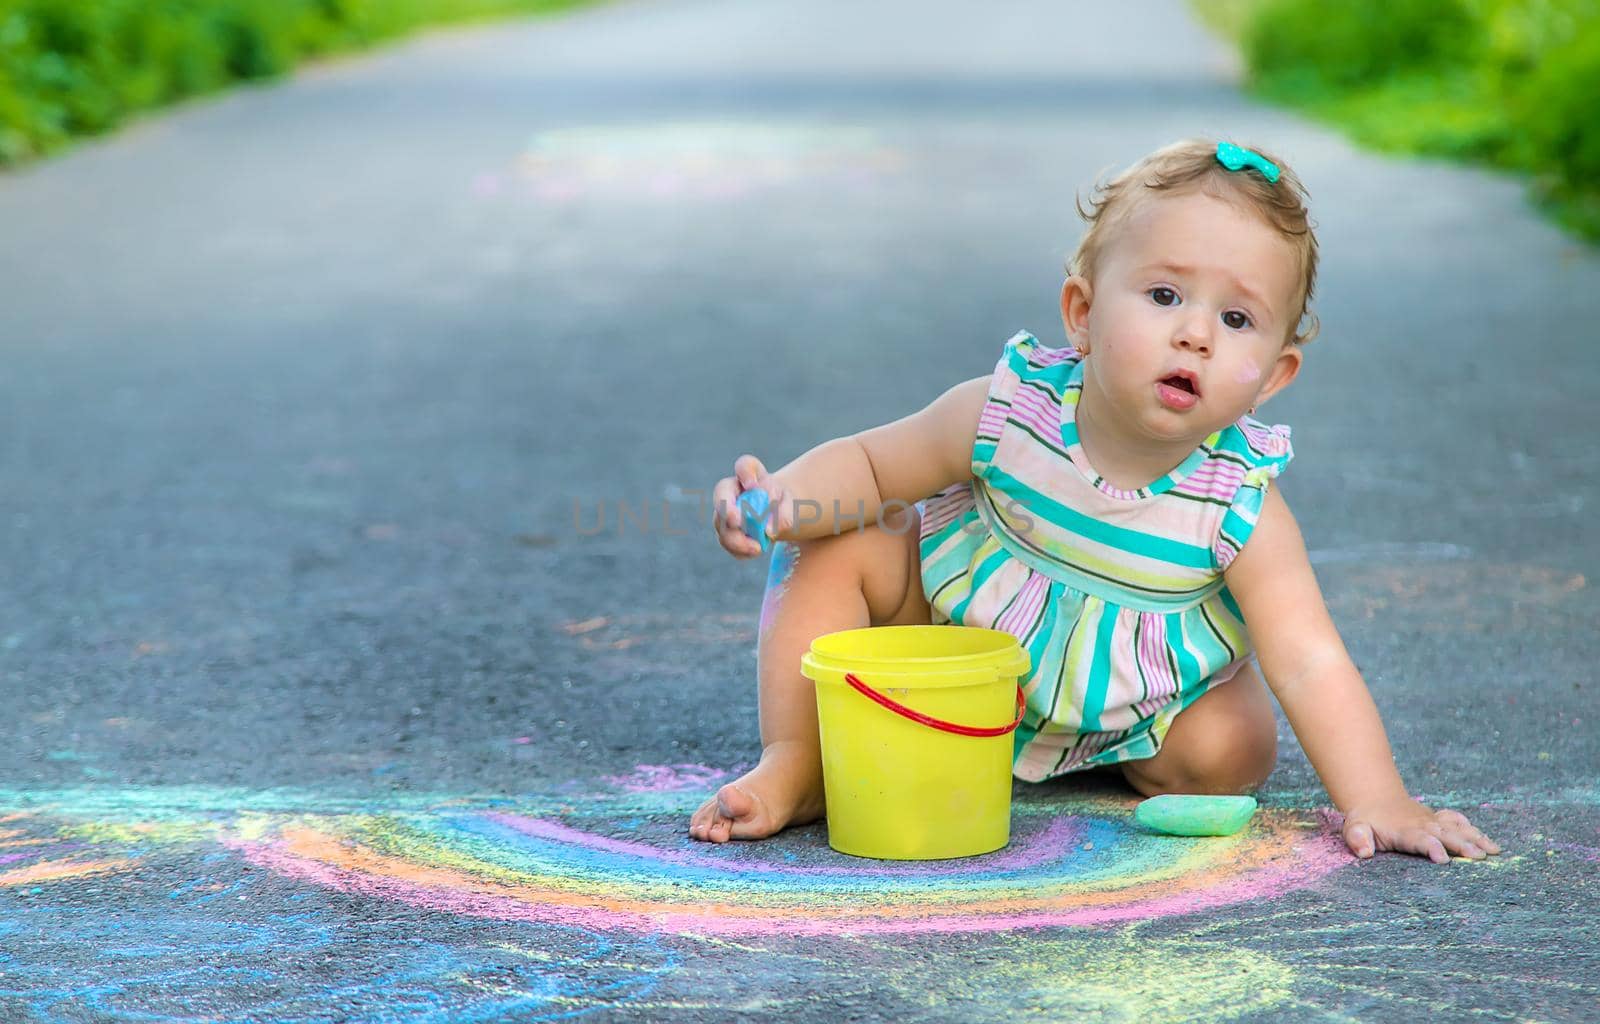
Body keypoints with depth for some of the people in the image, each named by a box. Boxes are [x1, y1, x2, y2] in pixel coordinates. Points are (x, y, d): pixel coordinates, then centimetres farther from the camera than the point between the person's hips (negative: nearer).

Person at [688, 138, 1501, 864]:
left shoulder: (1242, 510, -28)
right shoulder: (1009, 412, -26)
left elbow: (1310, 664, -28)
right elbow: (871, 466, -12)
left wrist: (1378, 803, -38)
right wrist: (783, 499, -33)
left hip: (1122, 706, 0)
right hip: (947, 628, 0)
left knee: (1231, 747, -23)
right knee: (838, 550, -18)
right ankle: (794, 765, -7)